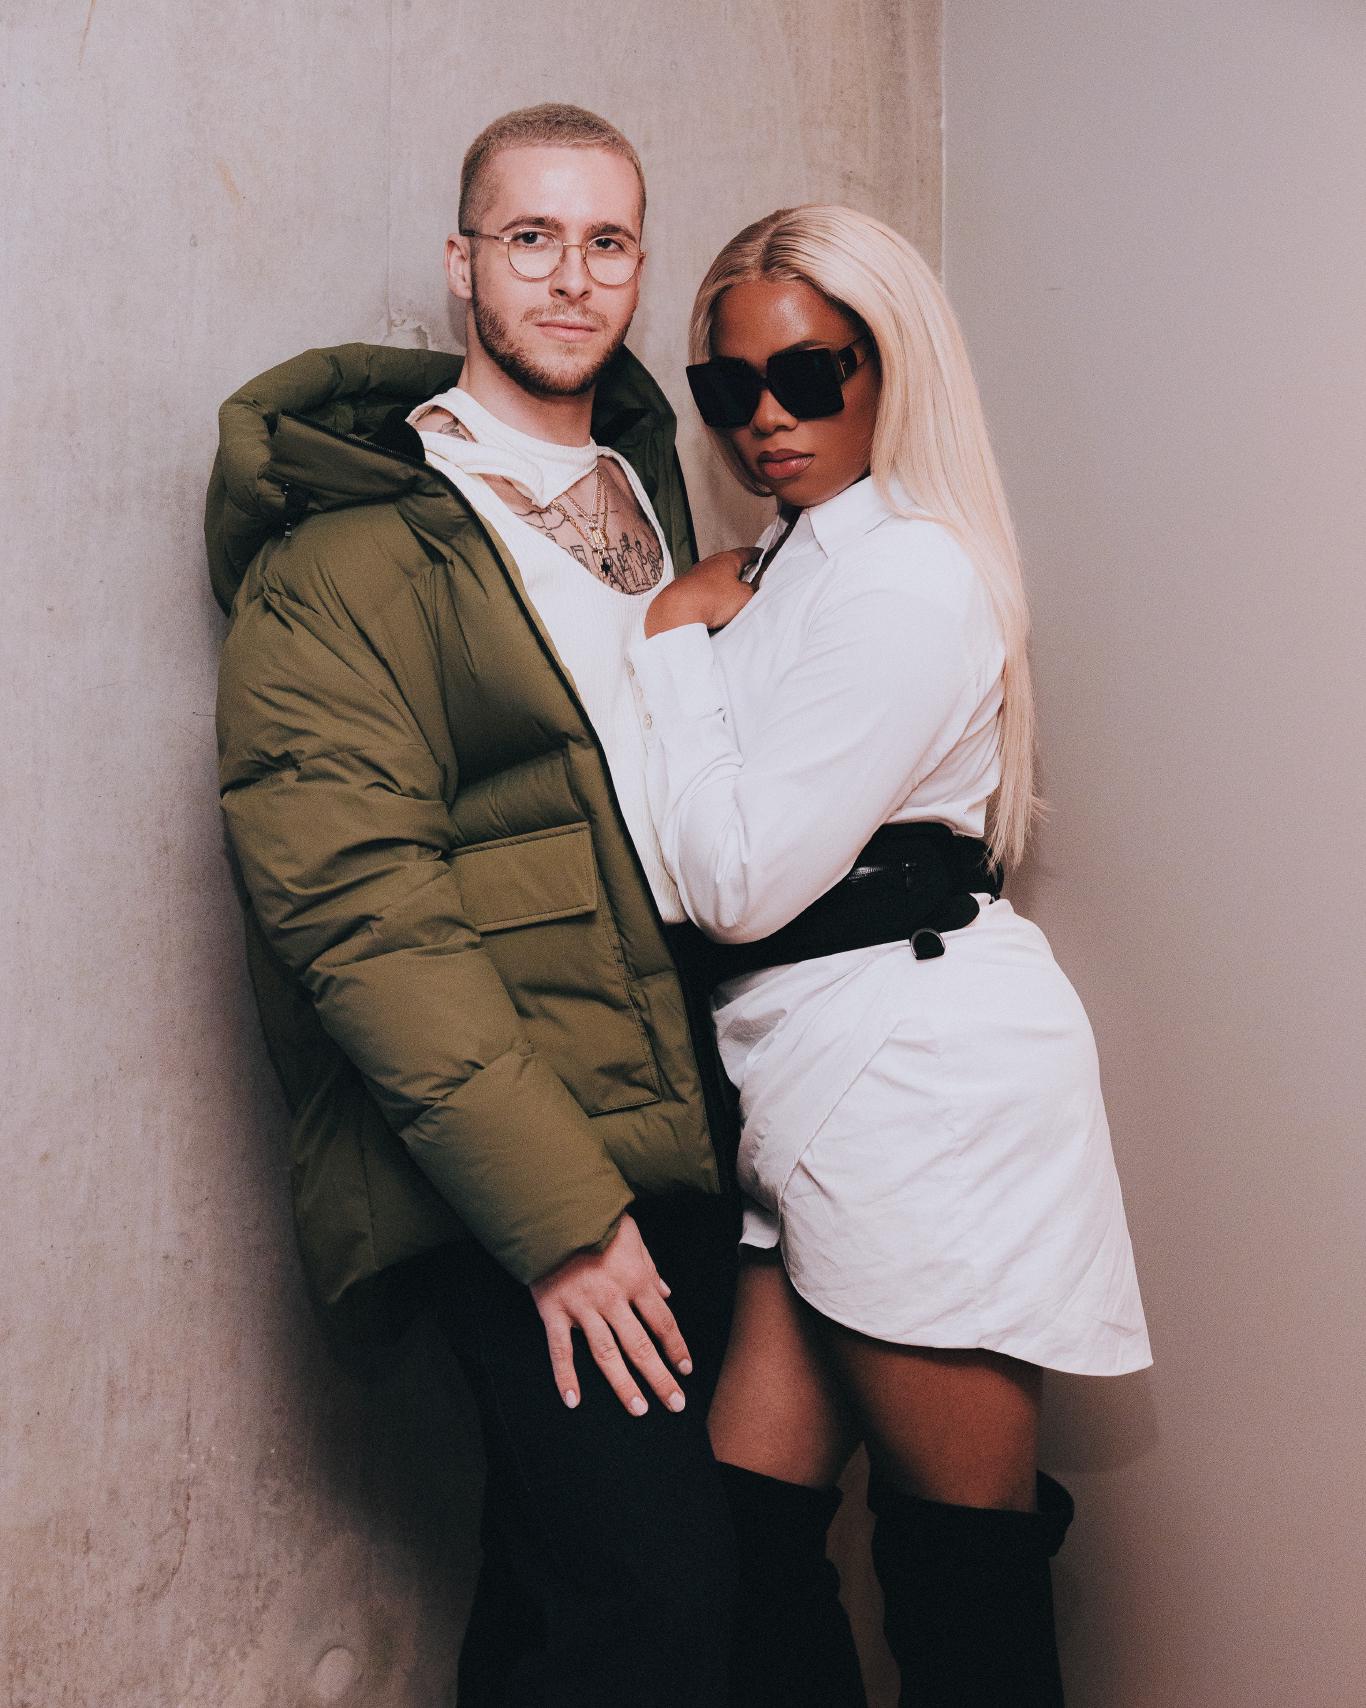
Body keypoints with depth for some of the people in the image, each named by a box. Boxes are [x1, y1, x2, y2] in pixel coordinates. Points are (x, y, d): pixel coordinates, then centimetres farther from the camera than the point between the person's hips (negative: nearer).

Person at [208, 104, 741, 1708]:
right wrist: (558, 1208, -19)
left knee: (558, 1577, 13)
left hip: (678, 1108, 7)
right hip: (501, 1149, -7)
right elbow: (354, 904, -14)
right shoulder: (336, 548, -6)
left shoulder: (645, 483, 17)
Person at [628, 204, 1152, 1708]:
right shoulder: (795, 565, 17)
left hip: (914, 1061, -9)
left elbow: (741, 878, -16)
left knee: (965, 1575, 4)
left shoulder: (907, 580, -13)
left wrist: (676, 642, -6)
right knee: (747, 1527, 7)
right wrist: (698, 640, 7)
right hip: (813, 1078, 9)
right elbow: (742, 866, 16)